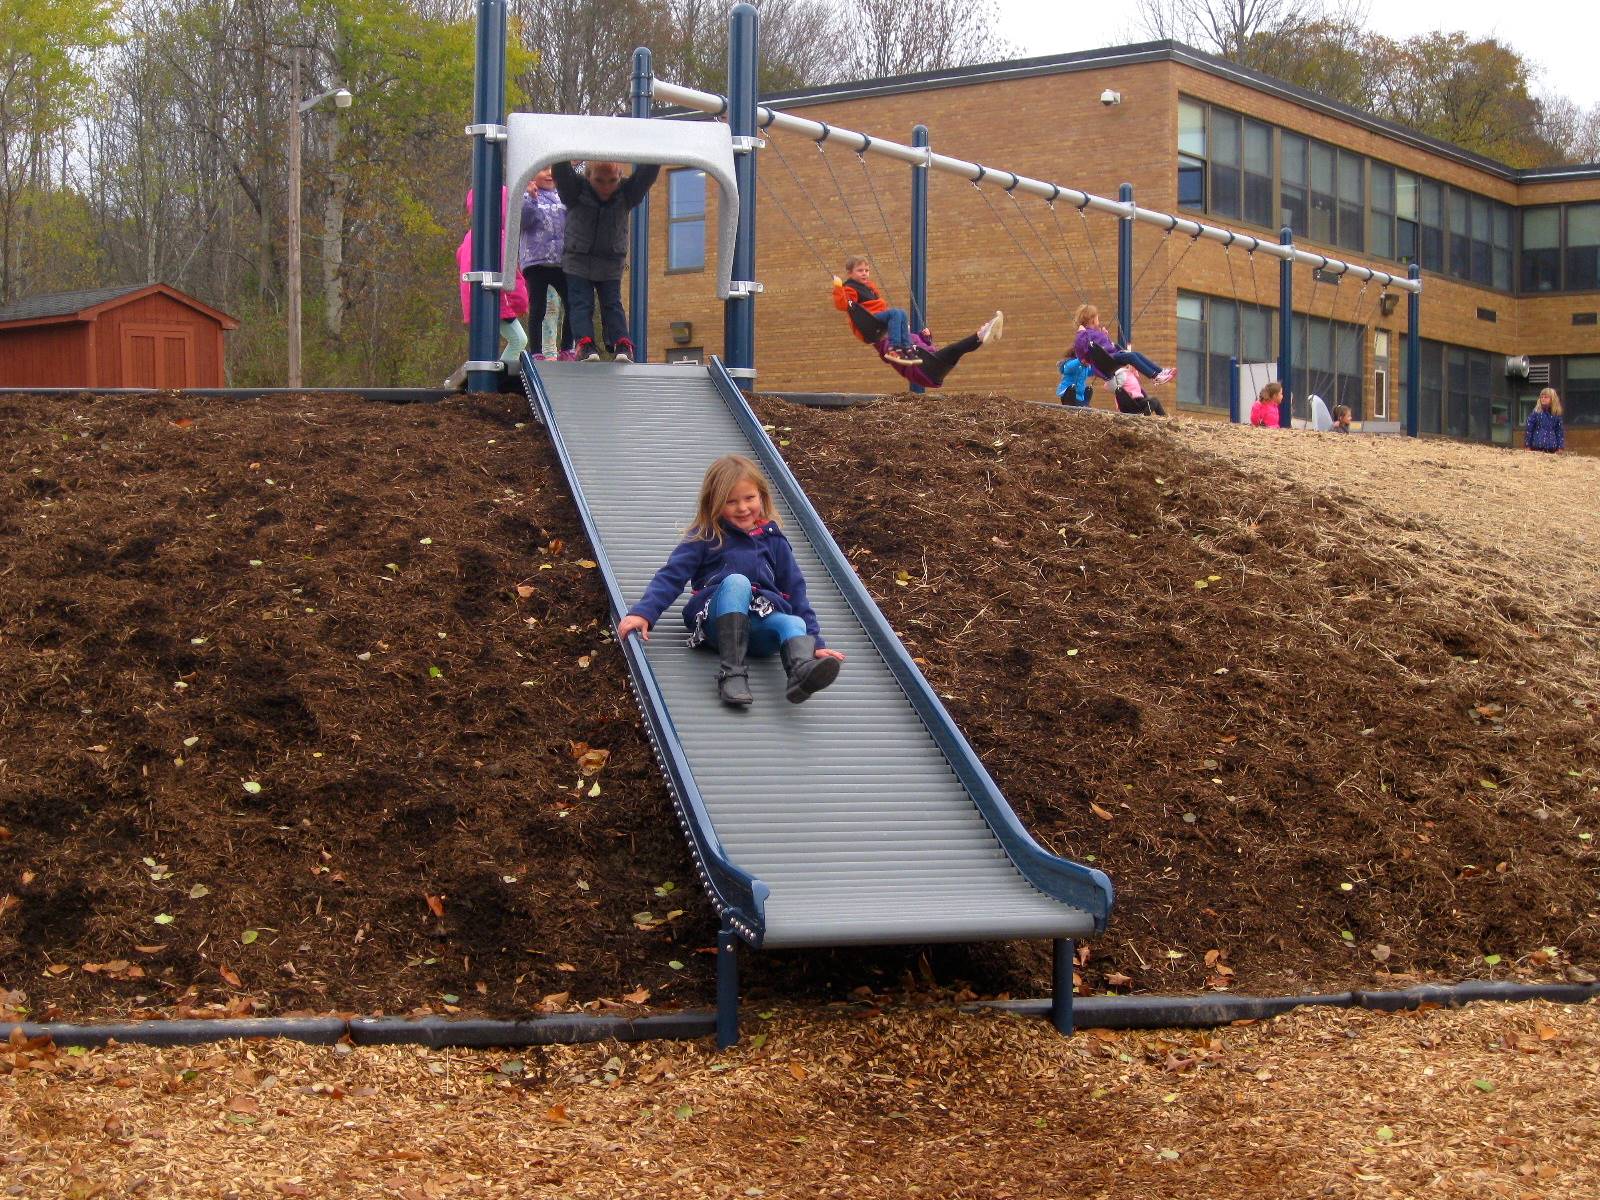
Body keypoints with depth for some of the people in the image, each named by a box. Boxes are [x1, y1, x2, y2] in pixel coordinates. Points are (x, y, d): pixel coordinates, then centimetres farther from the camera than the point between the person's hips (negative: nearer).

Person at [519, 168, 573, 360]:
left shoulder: (561, 197, 14)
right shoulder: (526, 197, 2)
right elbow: (523, 221, -12)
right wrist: (531, 198, -23)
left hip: (561, 262, 4)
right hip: (536, 261, -4)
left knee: (572, 305, -1)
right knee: (537, 310, -1)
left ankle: (565, 350, 11)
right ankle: (537, 353, 3)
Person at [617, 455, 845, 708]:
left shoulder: (773, 539, 18)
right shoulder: (705, 537, 10)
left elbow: (795, 591, 19)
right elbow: (671, 577, 2)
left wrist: (815, 643, 13)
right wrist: (643, 613, -14)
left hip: (762, 622, 2)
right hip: (717, 620, -2)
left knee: (794, 624, -31)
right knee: (736, 581, -33)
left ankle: (802, 672, -66)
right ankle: (732, 674, -44)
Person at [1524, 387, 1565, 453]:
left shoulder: (1556, 415, 6)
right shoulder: (1535, 413, -1)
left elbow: (1560, 432, 10)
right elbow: (1528, 430, 0)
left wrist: (1560, 448, 4)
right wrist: (1528, 446, -3)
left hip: (1552, 448, 2)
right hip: (1537, 447, -2)